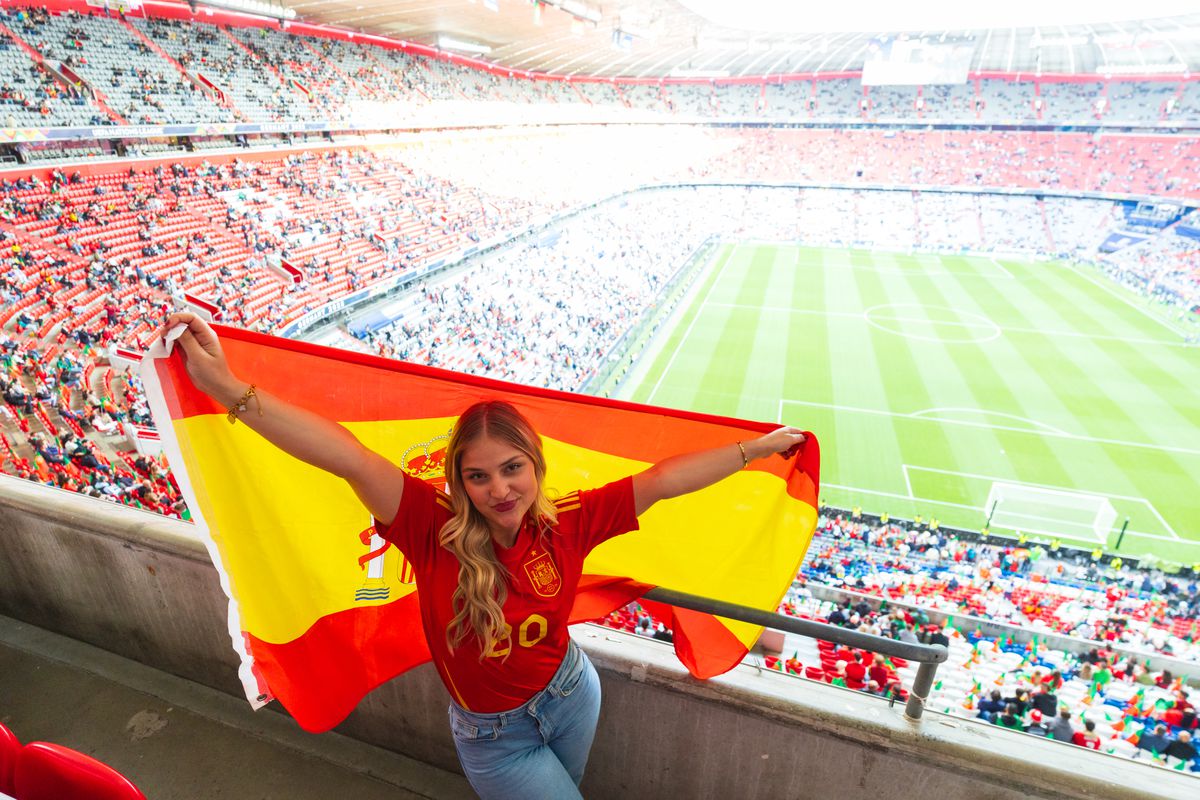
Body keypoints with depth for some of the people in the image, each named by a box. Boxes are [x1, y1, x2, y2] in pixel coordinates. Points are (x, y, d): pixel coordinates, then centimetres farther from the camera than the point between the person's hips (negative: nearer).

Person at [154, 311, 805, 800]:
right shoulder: (435, 530, -28)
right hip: (493, 736, -3)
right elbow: (352, 459, -41)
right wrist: (225, 387, -47)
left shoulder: (568, 523, -20)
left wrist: (757, 448, -15)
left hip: (571, 694, 3)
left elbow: (660, 481, -19)